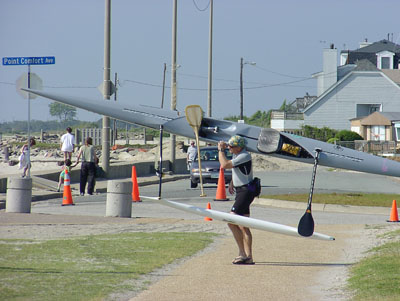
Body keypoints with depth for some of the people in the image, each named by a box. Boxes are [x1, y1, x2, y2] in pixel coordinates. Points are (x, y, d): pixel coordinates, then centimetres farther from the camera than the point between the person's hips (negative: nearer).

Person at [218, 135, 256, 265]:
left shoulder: (244, 156, -19)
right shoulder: (236, 155, 12)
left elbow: (224, 164, -23)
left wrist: (221, 150, -9)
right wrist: (232, 183, 15)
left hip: (246, 192, -10)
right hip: (241, 191, 10)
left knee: (231, 222, -16)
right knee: (243, 226, 10)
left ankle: (242, 253, -15)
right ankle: (248, 257, 11)